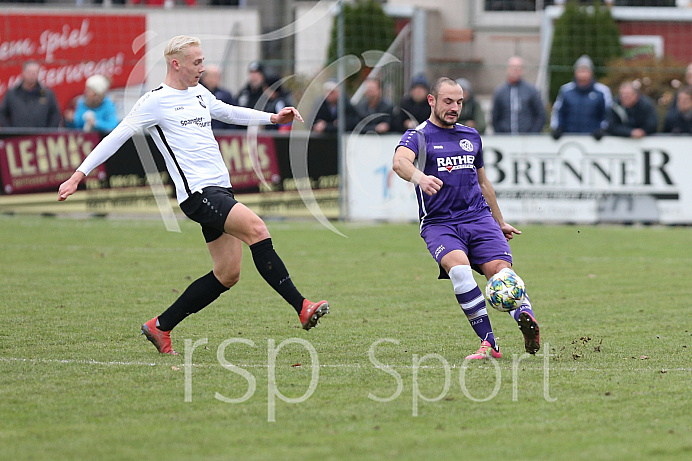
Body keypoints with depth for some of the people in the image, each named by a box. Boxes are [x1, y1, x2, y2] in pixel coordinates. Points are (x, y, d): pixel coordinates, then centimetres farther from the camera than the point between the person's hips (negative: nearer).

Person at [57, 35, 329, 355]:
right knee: (257, 229, -26)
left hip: (220, 190, 9)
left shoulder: (199, 94, 18)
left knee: (227, 274, 6)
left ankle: (160, 327, 17)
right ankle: (302, 308, -28)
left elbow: (230, 113, 34)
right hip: (197, 193, -9)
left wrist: (273, 118, 22)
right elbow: (117, 137, -4)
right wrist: (79, 175, -8)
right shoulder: (155, 102, -4)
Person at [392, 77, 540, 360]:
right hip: (438, 223, -4)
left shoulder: (472, 136, 20)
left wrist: (500, 223, 37)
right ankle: (489, 344, -29)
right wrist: (418, 177, -42)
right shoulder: (418, 136, 3)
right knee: (459, 267, -30)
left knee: (500, 269, -21)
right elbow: (400, 161, -20)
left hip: (479, 218, 4)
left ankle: (526, 316, -44)